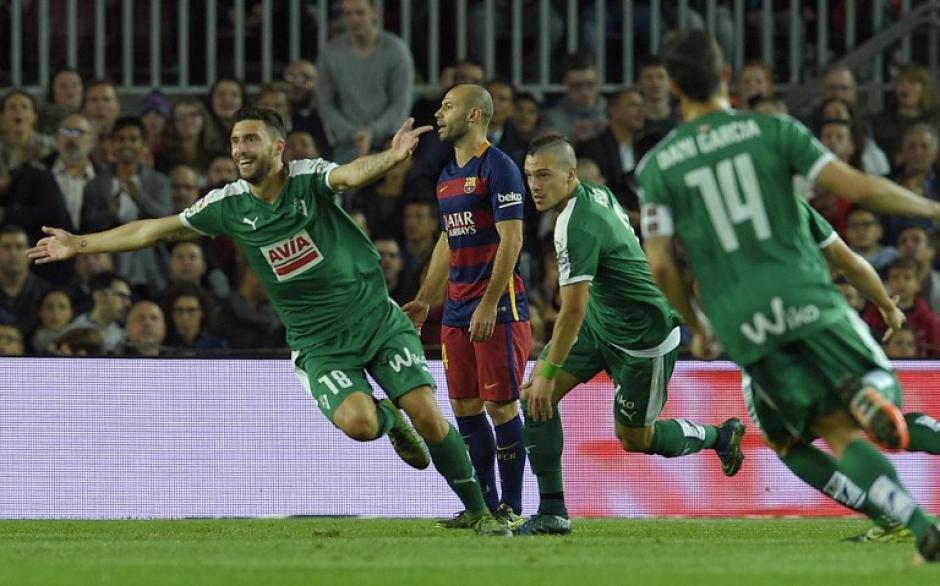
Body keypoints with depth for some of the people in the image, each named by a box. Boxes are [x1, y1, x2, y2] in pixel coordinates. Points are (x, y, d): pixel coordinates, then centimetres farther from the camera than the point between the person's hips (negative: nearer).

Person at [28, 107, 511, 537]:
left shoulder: (310, 179, -11)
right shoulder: (228, 205, -3)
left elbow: (352, 174, -34)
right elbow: (155, 230, 7)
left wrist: (391, 157, -57)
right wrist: (79, 244, 10)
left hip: (376, 319, -1)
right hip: (319, 342, 1)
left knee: (426, 412, -12)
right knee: (357, 422, -26)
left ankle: (479, 511, 5)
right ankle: (388, 419, 12)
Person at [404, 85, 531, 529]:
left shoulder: (498, 168, -10)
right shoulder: (448, 175, 17)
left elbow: (511, 240, -15)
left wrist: (489, 305, -20)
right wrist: (424, 301, 20)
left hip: (498, 308, -8)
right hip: (457, 309, 8)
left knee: (500, 405, -6)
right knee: (465, 407, 7)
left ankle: (511, 507, 1)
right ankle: (485, 505, 14)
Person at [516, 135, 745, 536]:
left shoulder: (576, 226, -30)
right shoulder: (597, 193, -3)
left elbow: (573, 309, -31)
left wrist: (549, 373, -26)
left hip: (644, 337, -9)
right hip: (602, 320, 9)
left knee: (633, 439, 7)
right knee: (534, 394, -5)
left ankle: (719, 435, 34)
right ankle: (551, 511, -1)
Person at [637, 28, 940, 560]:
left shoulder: (658, 165, 6)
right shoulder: (772, 130, 3)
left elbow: (660, 264, 2)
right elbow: (856, 187, -3)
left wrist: (697, 327, 18)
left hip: (741, 322, 1)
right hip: (804, 295, -1)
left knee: (840, 431, 7)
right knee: (883, 388, 15)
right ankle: (865, 395, -26)